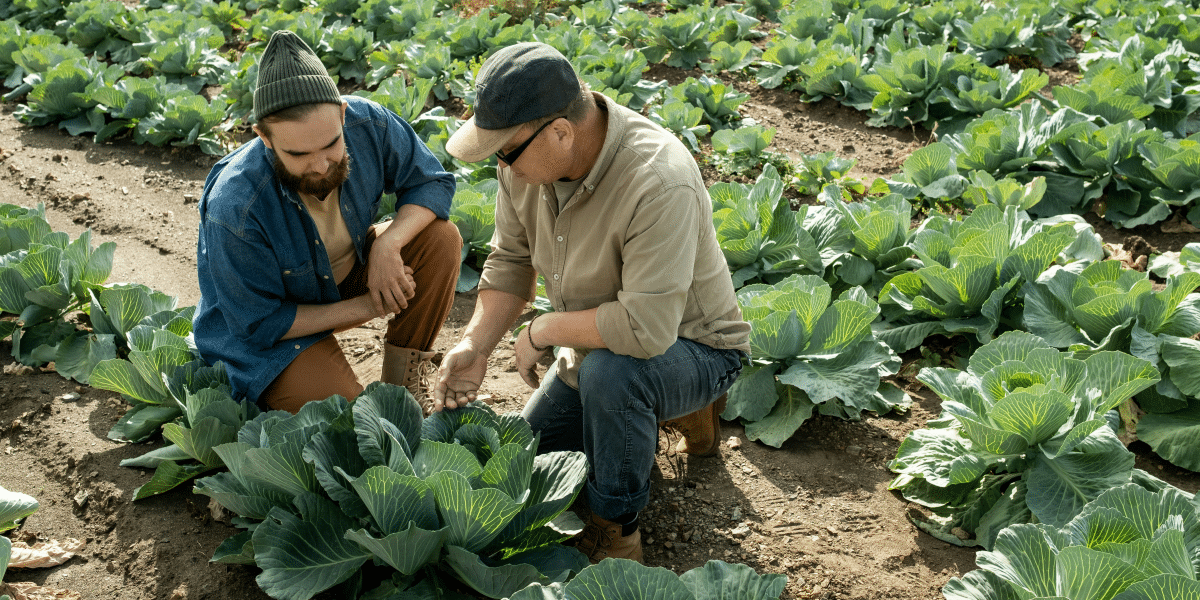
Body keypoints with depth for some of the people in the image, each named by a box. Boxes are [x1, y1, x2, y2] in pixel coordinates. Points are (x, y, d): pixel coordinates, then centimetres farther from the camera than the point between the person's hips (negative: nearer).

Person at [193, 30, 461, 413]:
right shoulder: (234, 210, -35)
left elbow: (433, 182, -9)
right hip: (268, 331, -5)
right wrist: (365, 306, -24)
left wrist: (388, 243, -29)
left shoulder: (368, 124, -24)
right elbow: (260, 324, -23)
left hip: (347, 275, 5)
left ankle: (399, 390, -6)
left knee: (441, 238, -18)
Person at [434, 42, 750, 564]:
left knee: (609, 369, -39)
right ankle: (660, 410, 27)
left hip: (690, 345, -7)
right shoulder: (526, 158, -14)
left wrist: (541, 331, -27)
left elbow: (646, 328, -41)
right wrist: (476, 343, -15)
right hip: (600, 346, 8)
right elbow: (510, 259, -1)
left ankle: (617, 526, -13)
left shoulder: (659, 183, -37)